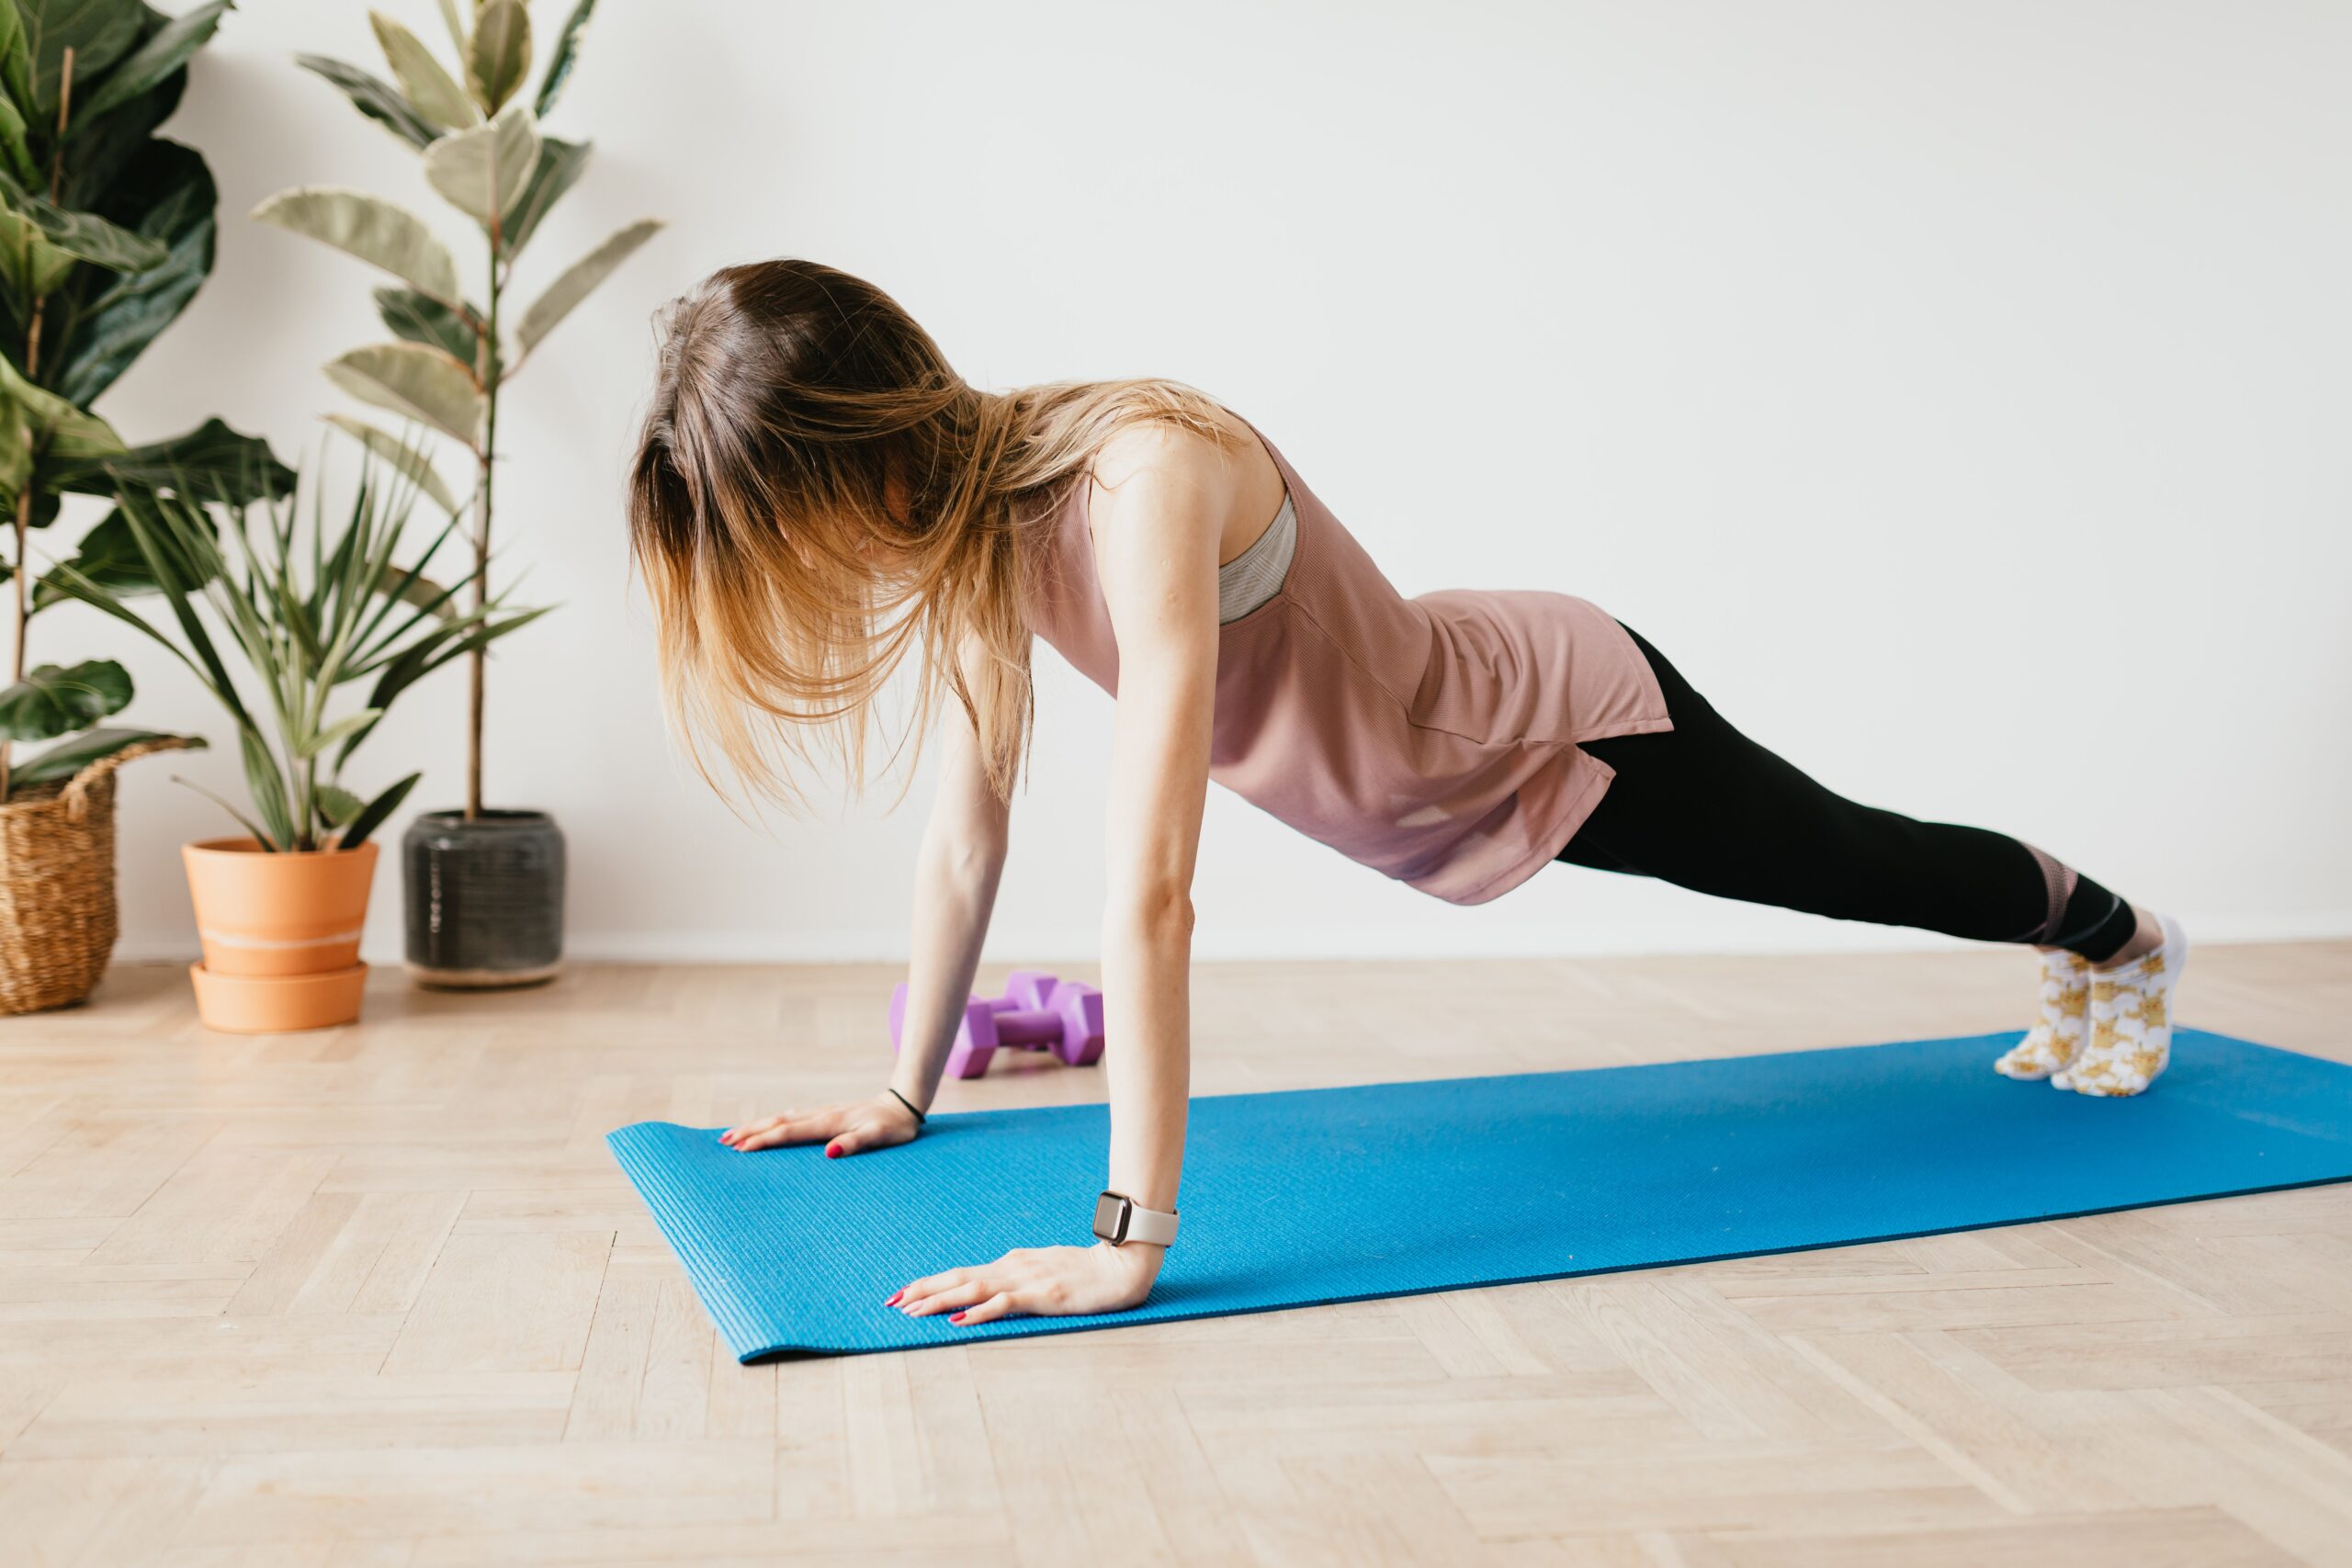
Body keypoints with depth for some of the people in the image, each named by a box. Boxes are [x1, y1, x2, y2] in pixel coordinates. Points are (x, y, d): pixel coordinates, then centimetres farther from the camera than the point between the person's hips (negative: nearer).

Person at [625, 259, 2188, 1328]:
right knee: (1841, 883, 31)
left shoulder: (1143, 478, -41)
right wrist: (905, 1093, 0)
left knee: (1861, 868, 20)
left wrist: (1130, 1244, -46)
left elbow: (1149, 891, -46)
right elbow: (968, 829, -6)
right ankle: (2084, 966, 61)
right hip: (1422, 790, 7)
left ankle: (2122, 934, 53)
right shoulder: (973, 510, -15)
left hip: (1564, 722, -7)